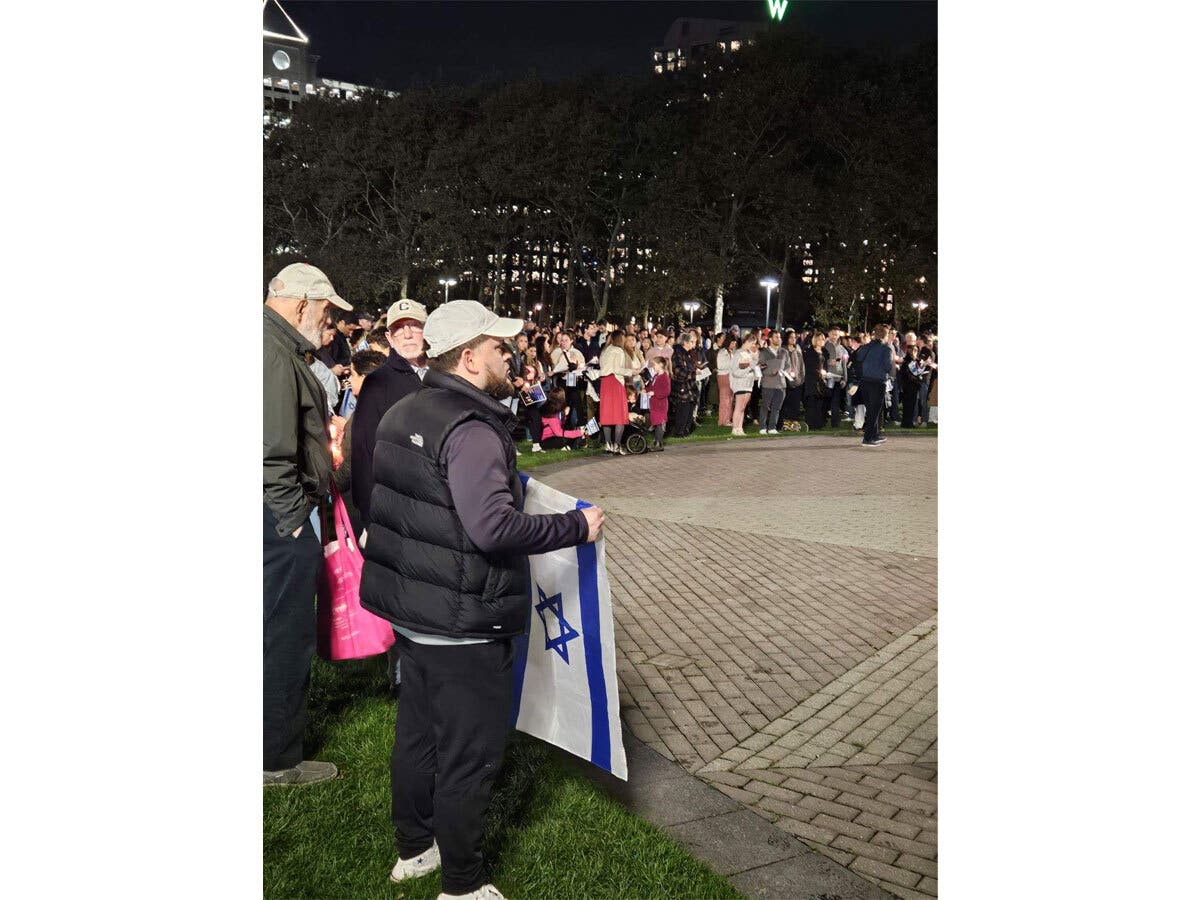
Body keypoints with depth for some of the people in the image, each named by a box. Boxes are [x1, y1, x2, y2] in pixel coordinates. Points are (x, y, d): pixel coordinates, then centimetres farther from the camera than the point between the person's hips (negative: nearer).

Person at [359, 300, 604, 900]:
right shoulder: (472, 430, -22)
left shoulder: (405, 412, 7)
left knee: (417, 731, 22)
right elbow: (494, 529, -31)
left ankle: (413, 848, 40)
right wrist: (577, 526, -20)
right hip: (462, 625, -9)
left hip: (409, 611, 9)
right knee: (470, 752, 7)